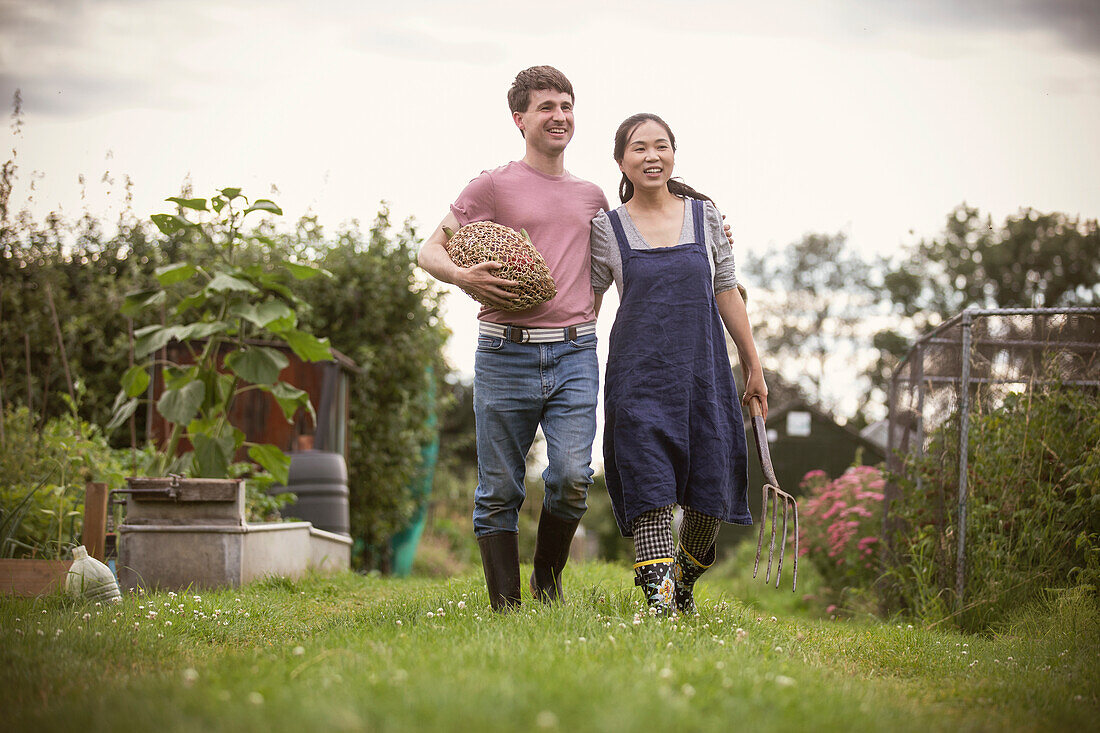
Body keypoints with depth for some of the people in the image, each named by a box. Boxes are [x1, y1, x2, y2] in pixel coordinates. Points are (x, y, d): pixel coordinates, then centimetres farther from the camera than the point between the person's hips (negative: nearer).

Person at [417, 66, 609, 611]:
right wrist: (462, 276, -17)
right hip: (506, 355, -2)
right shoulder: (493, 186, 4)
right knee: (499, 491, 1)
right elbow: (431, 250, 2)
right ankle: (505, 610, 10)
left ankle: (548, 583, 12)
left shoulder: (591, 196, 16)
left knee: (572, 478, -12)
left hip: (574, 352, 2)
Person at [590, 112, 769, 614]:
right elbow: (587, 306, 7)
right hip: (638, 376, -2)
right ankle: (658, 601, -18)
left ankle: (683, 584, 28)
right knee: (649, 489, -14)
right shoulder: (606, 228, 2)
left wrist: (753, 366, 14)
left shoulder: (704, 214, 7)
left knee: (710, 495, 3)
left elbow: (727, 293, 12)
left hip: (703, 371, 2)